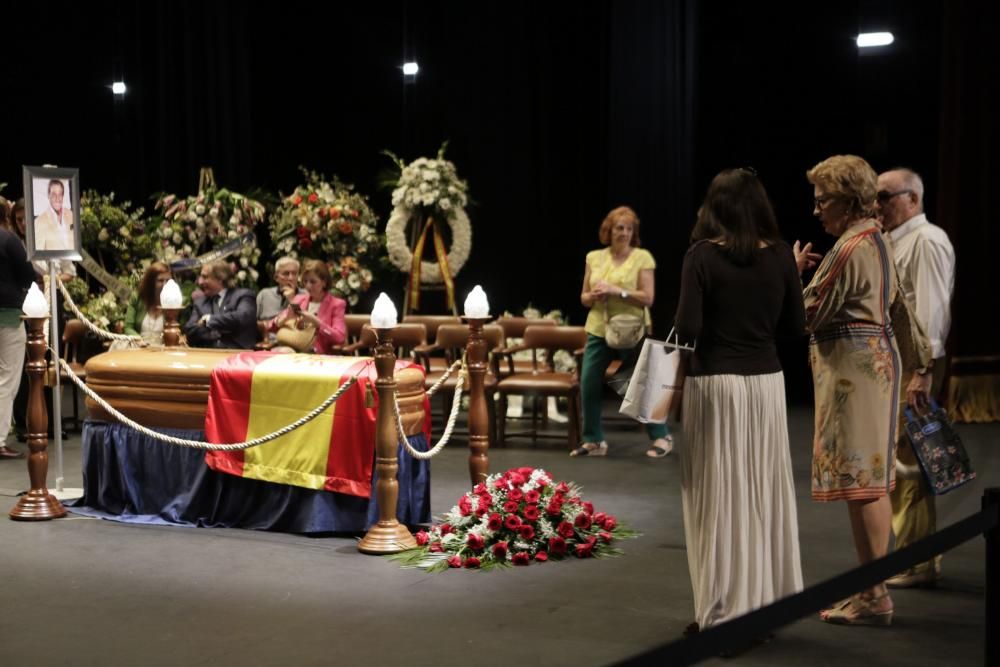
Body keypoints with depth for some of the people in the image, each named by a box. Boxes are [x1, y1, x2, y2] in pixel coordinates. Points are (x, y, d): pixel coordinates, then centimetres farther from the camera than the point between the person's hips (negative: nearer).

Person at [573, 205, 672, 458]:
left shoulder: (642, 257, -5)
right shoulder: (594, 258, 7)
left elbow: (647, 298, -10)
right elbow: (584, 297, 12)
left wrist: (616, 290, -19)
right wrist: (593, 296, -11)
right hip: (598, 331, 4)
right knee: (588, 386, 3)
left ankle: (661, 437, 18)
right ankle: (594, 441, 16)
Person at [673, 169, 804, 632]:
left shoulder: (703, 255, -9)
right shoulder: (780, 255, 2)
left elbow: (687, 329, -14)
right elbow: (795, 326, 6)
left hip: (715, 382, -4)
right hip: (766, 381, 4)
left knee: (721, 497, 2)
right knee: (765, 493, 12)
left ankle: (723, 612, 7)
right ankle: (767, 602, 20)